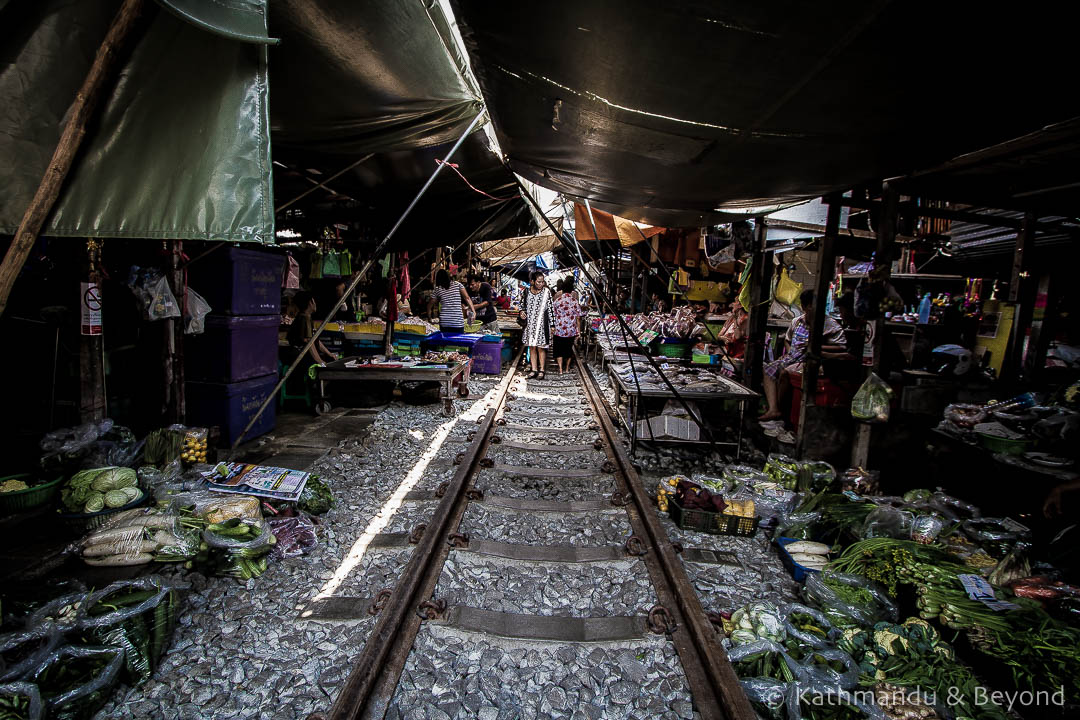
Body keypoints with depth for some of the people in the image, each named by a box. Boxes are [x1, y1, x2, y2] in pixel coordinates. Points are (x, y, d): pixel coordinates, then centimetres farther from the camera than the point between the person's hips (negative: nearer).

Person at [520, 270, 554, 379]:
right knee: (532, 347, 7)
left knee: (541, 348, 0)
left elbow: (550, 309, -4)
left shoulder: (546, 292, -4)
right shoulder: (527, 291, 4)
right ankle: (534, 370, 15)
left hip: (542, 324, -3)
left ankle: (541, 370, 10)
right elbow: (523, 304, 20)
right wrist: (522, 312, -1)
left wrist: (552, 325, -6)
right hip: (530, 324, 3)